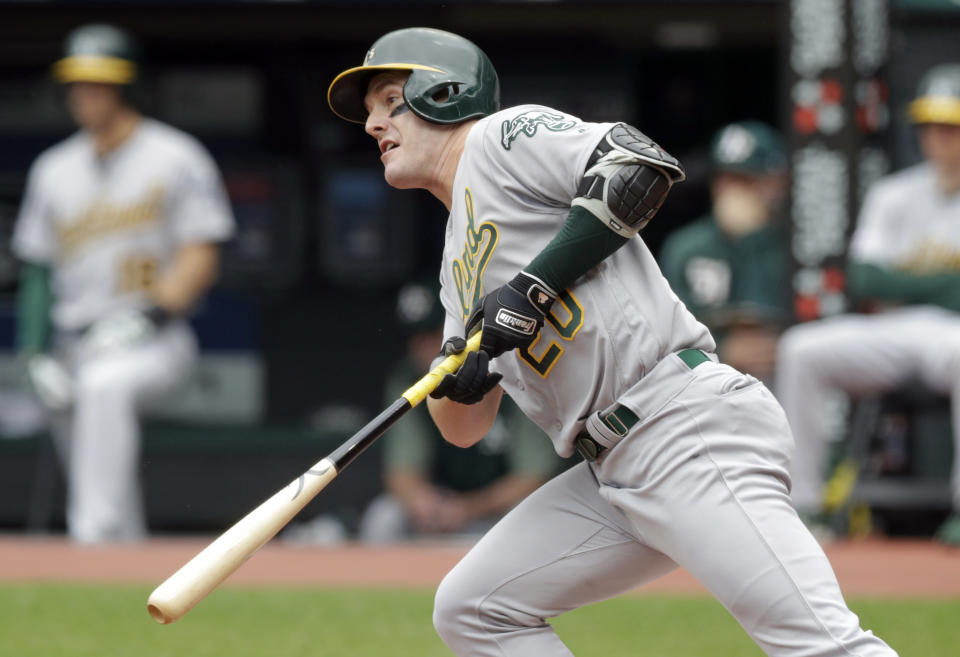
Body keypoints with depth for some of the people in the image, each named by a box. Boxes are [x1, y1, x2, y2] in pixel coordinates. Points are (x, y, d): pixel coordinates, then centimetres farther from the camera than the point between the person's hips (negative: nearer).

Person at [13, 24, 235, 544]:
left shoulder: (177, 159, 1)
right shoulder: (54, 170, 15)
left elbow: (200, 259, -4)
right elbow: (37, 267, 17)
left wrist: (148, 316, -19)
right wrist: (37, 352, 4)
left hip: (156, 342, -6)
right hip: (75, 342, 6)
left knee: (105, 383, -37)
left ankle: (96, 540, -46)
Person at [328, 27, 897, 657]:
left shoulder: (501, 136, 3)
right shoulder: (458, 261, 27)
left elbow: (645, 167, -14)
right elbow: (465, 430, 22)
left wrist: (533, 286, -14)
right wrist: (457, 384, -2)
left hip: (686, 418, -10)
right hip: (615, 473, 10)